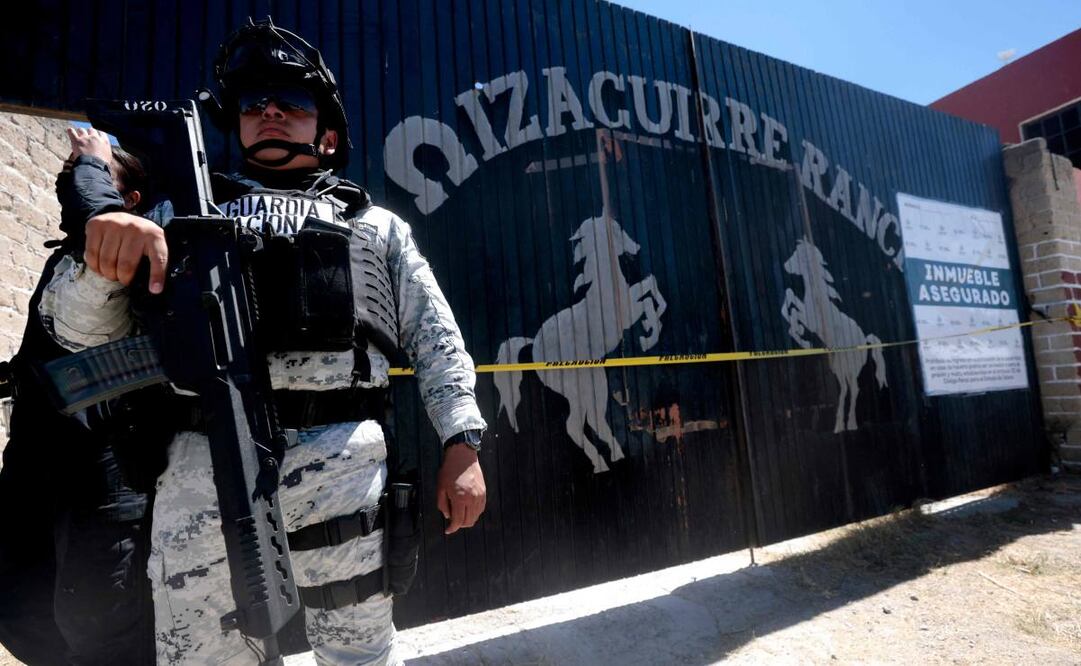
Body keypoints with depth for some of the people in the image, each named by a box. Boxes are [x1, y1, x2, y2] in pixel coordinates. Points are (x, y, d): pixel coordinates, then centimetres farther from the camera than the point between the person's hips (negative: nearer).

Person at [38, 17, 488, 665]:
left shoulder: (376, 223, 18)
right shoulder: (183, 210, 21)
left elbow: (436, 336, 8)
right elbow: (79, 330, 16)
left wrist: (462, 444, -3)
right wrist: (102, 263, -7)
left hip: (343, 461, -1)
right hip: (201, 464, 2)